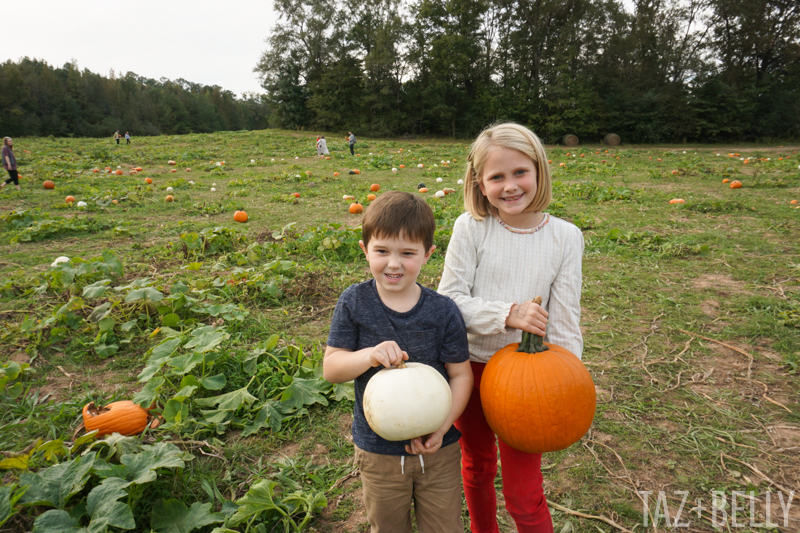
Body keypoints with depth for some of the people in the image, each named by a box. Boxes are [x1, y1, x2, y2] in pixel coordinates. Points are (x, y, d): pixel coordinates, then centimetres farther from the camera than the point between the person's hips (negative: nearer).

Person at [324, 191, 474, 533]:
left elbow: (460, 375, -8)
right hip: (378, 450, 1)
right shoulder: (354, 303, -12)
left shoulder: (443, 311, -15)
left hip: (438, 452, 0)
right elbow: (330, 368, -12)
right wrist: (369, 355, -31)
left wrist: (442, 429, -18)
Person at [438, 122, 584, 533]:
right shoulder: (470, 227, -11)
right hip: (470, 365, 1)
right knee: (476, 467, 24)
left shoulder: (565, 236, -8)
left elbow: (565, 320, -5)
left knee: (523, 495, 4)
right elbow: (449, 299, -13)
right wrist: (507, 314, -25)